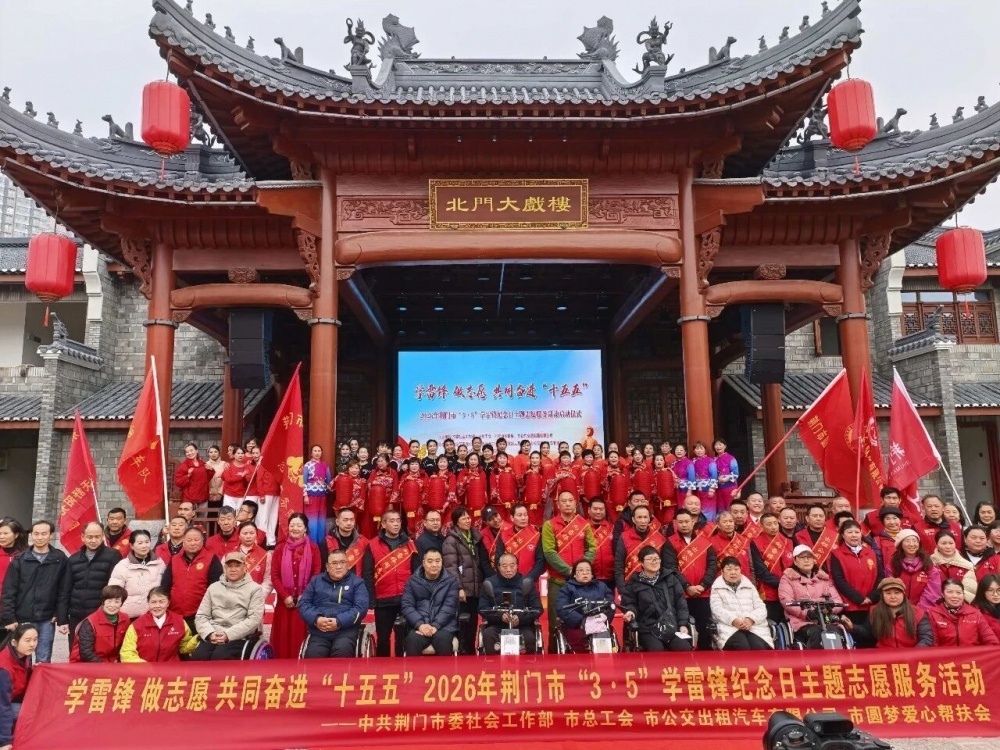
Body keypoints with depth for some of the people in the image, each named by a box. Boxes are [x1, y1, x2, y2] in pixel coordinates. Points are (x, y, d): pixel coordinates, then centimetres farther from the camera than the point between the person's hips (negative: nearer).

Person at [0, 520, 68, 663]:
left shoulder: (60, 559, 0)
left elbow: (64, 591, 0)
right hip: (22, 619, 1)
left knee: (43, 661, 8)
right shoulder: (20, 560, 2)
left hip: (47, 621, 0)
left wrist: (62, 618, -5)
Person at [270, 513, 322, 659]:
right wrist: (285, 596, -9)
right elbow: (274, 576, 2)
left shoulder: (313, 548, 2)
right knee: (283, 638, 5)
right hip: (285, 601, 2)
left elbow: (316, 575, -2)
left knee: (301, 638, 0)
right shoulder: (280, 548, 7)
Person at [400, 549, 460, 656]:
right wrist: (420, 624, -16)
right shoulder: (412, 581, 10)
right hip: (419, 625, 1)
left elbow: (449, 607, -2)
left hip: (443, 625, -1)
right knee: (412, 640, -31)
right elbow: (406, 605, 1)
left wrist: (435, 626, -17)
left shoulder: (451, 580, 7)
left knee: (443, 640, -33)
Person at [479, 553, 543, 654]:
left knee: (529, 638, -31)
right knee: (487, 635, -31)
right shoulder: (490, 583, 7)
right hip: (497, 625, 0)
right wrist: (500, 616, -15)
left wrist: (520, 618, -13)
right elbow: (483, 609, 3)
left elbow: (537, 609, 5)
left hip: (523, 625, 0)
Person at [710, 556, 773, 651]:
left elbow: (761, 608, 10)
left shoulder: (749, 586, 22)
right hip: (729, 627, -3)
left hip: (754, 626, 3)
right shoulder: (717, 588, 13)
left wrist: (751, 619, -12)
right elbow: (718, 610, -1)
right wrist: (733, 620, -20)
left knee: (759, 647, -30)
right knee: (742, 647, -34)